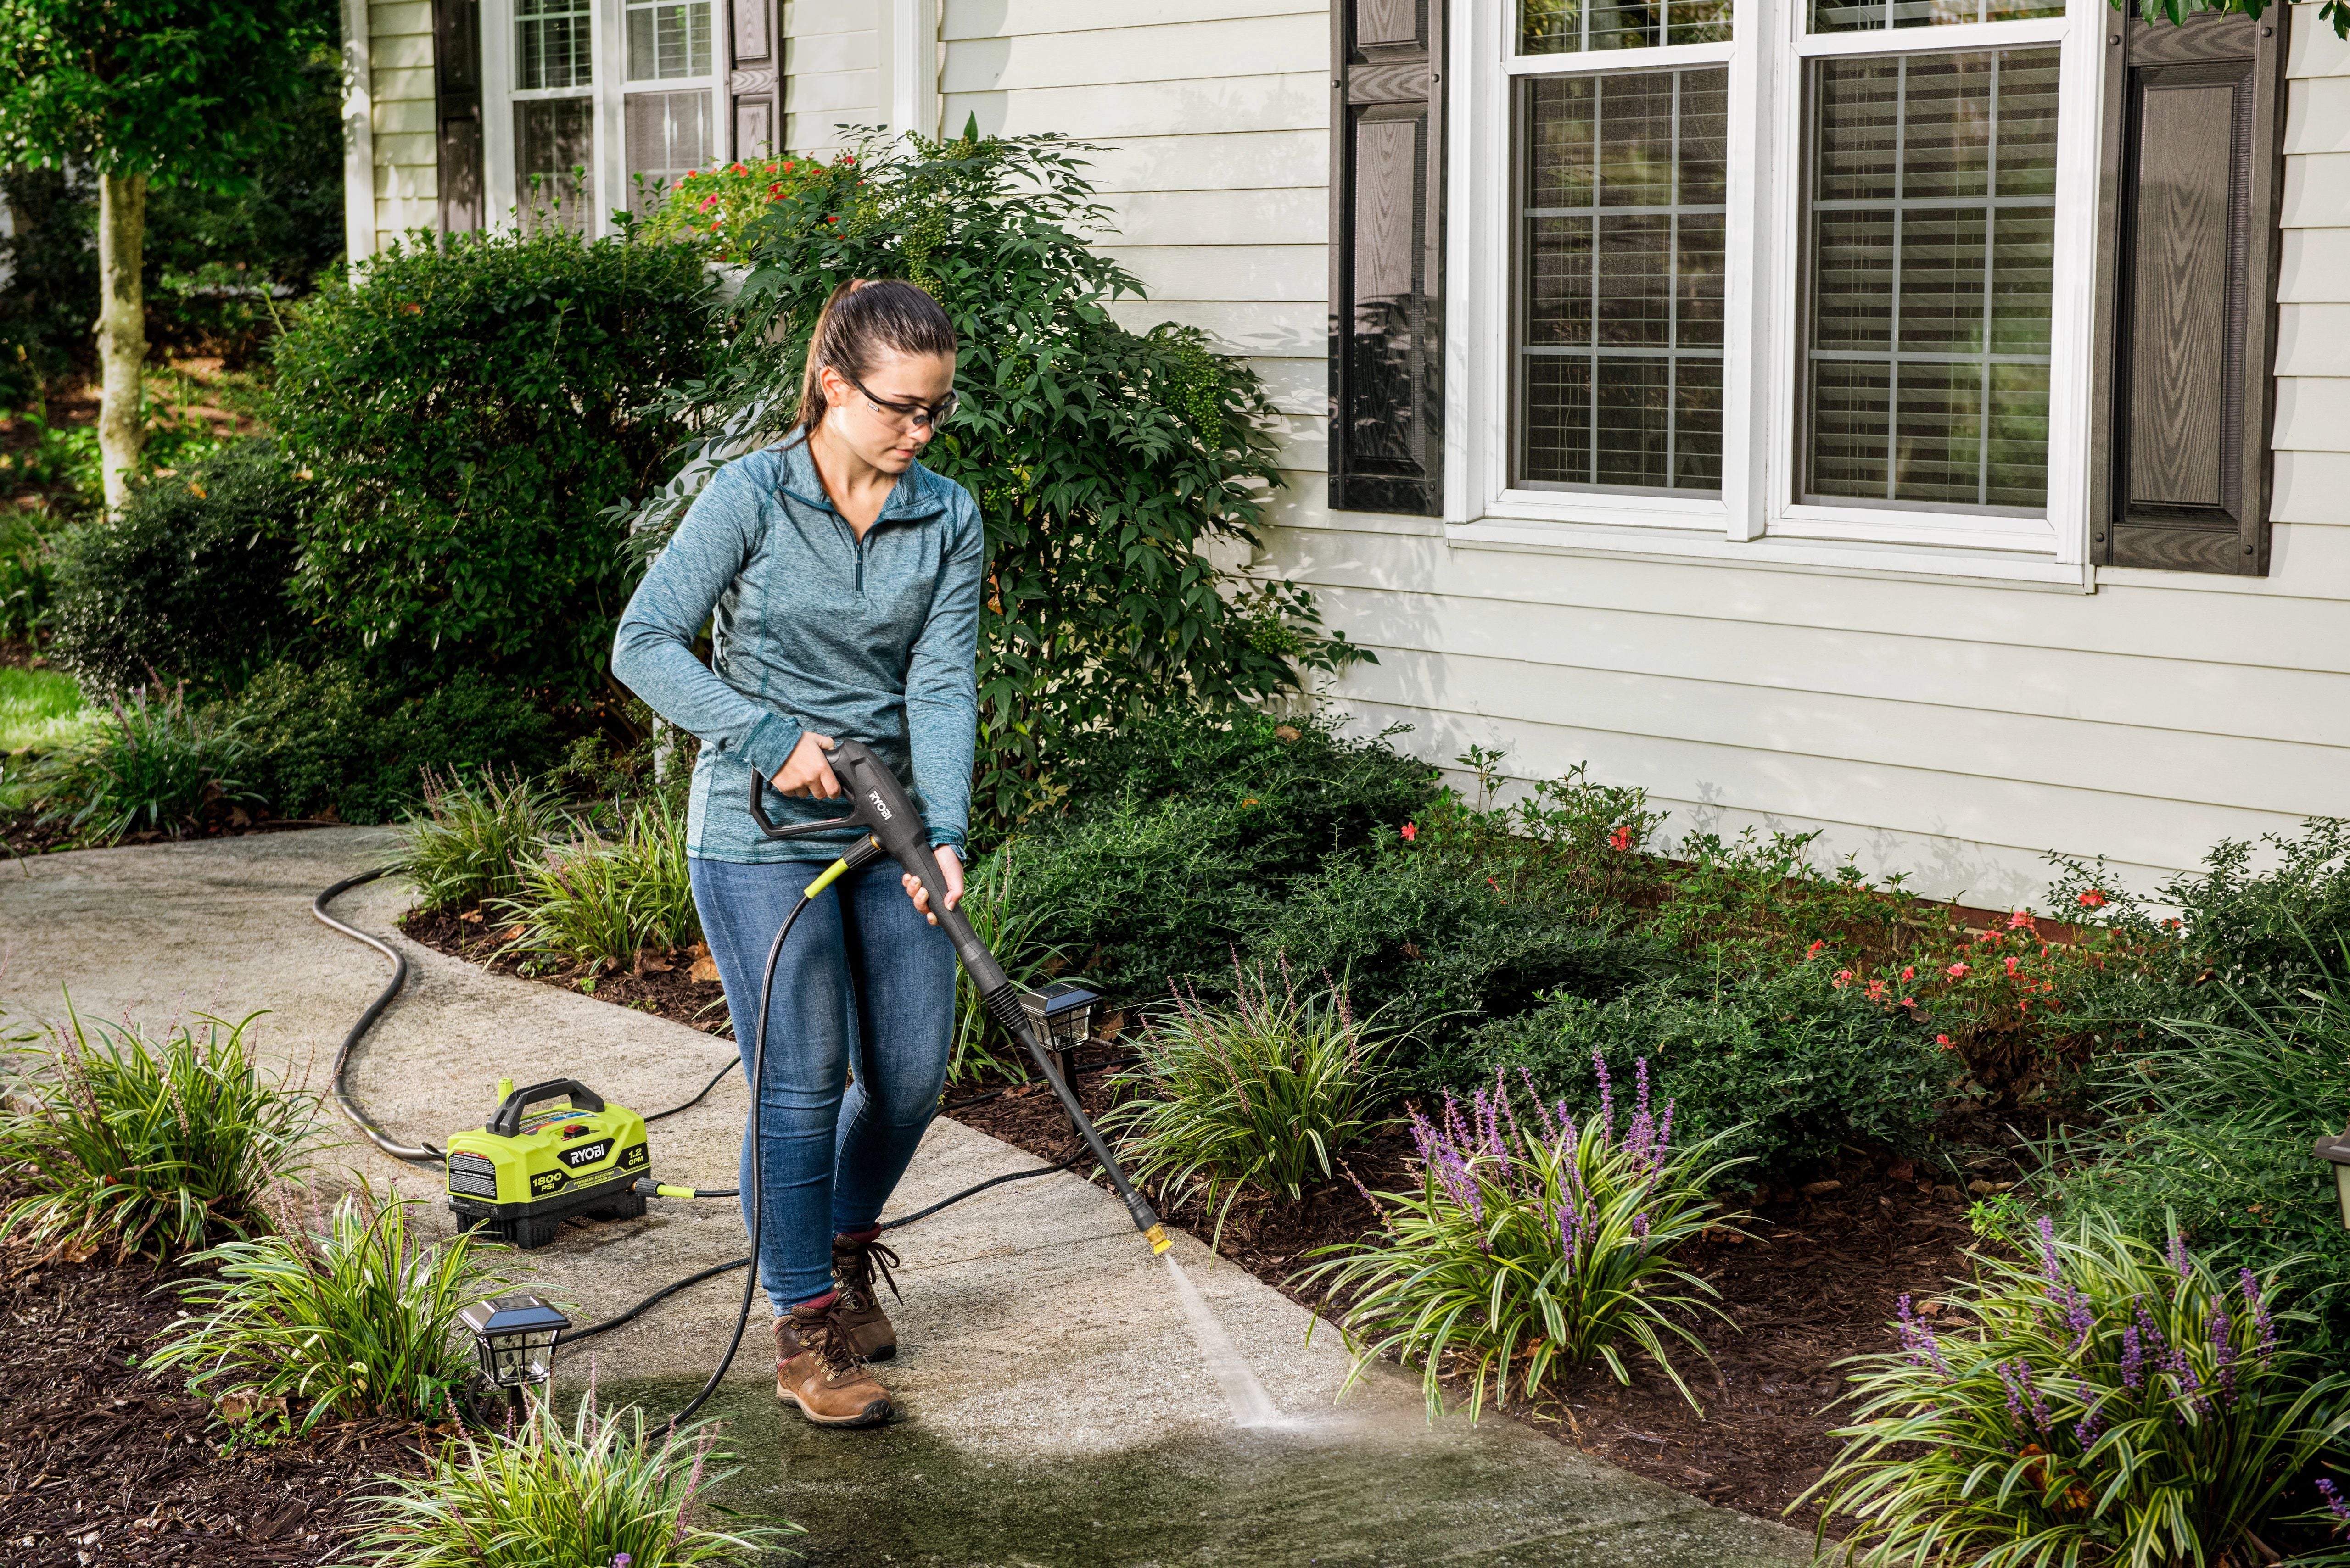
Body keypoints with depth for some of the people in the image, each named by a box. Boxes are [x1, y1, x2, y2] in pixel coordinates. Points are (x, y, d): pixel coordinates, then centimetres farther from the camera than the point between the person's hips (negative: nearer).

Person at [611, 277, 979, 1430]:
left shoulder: (950, 520, 0)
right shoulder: (751, 495, -10)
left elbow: (942, 686, -7)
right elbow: (644, 644, -13)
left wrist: (942, 835, -20)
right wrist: (772, 740, -21)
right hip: (759, 834, -4)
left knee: (913, 1072, 8)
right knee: (803, 1085, -4)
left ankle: (846, 1243, 38)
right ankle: (803, 1331, 10)